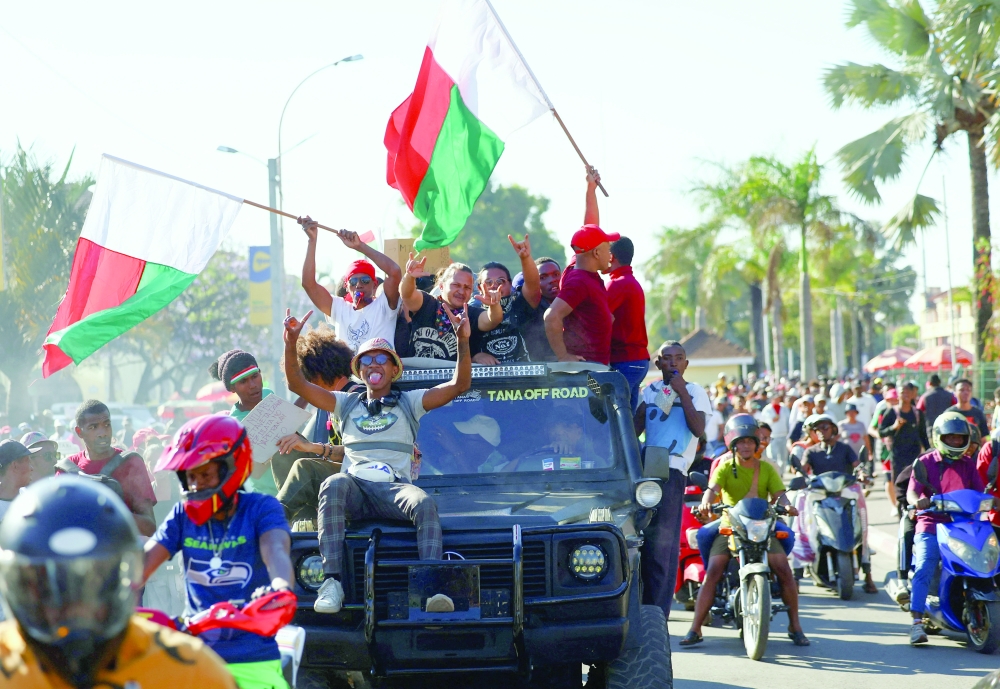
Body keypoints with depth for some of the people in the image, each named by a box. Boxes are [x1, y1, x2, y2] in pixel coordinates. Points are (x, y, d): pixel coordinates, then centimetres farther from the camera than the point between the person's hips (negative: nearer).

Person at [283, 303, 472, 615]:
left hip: (394, 487, -1)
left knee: (425, 504, -34)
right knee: (332, 485, -35)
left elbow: (459, 384, 10)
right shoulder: (346, 404, 26)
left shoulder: (409, 402, 21)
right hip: (354, 487, 1)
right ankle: (332, 582, -41)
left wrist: (463, 341, -4)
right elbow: (297, 385, 18)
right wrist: (291, 344, 3)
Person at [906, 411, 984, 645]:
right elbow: (912, 491, -5)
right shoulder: (925, 462, 5)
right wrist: (917, 500, -28)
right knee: (923, 570, -20)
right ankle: (917, 622, -22)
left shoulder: (968, 464, 17)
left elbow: (979, 490, 10)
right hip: (931, 525, -4)